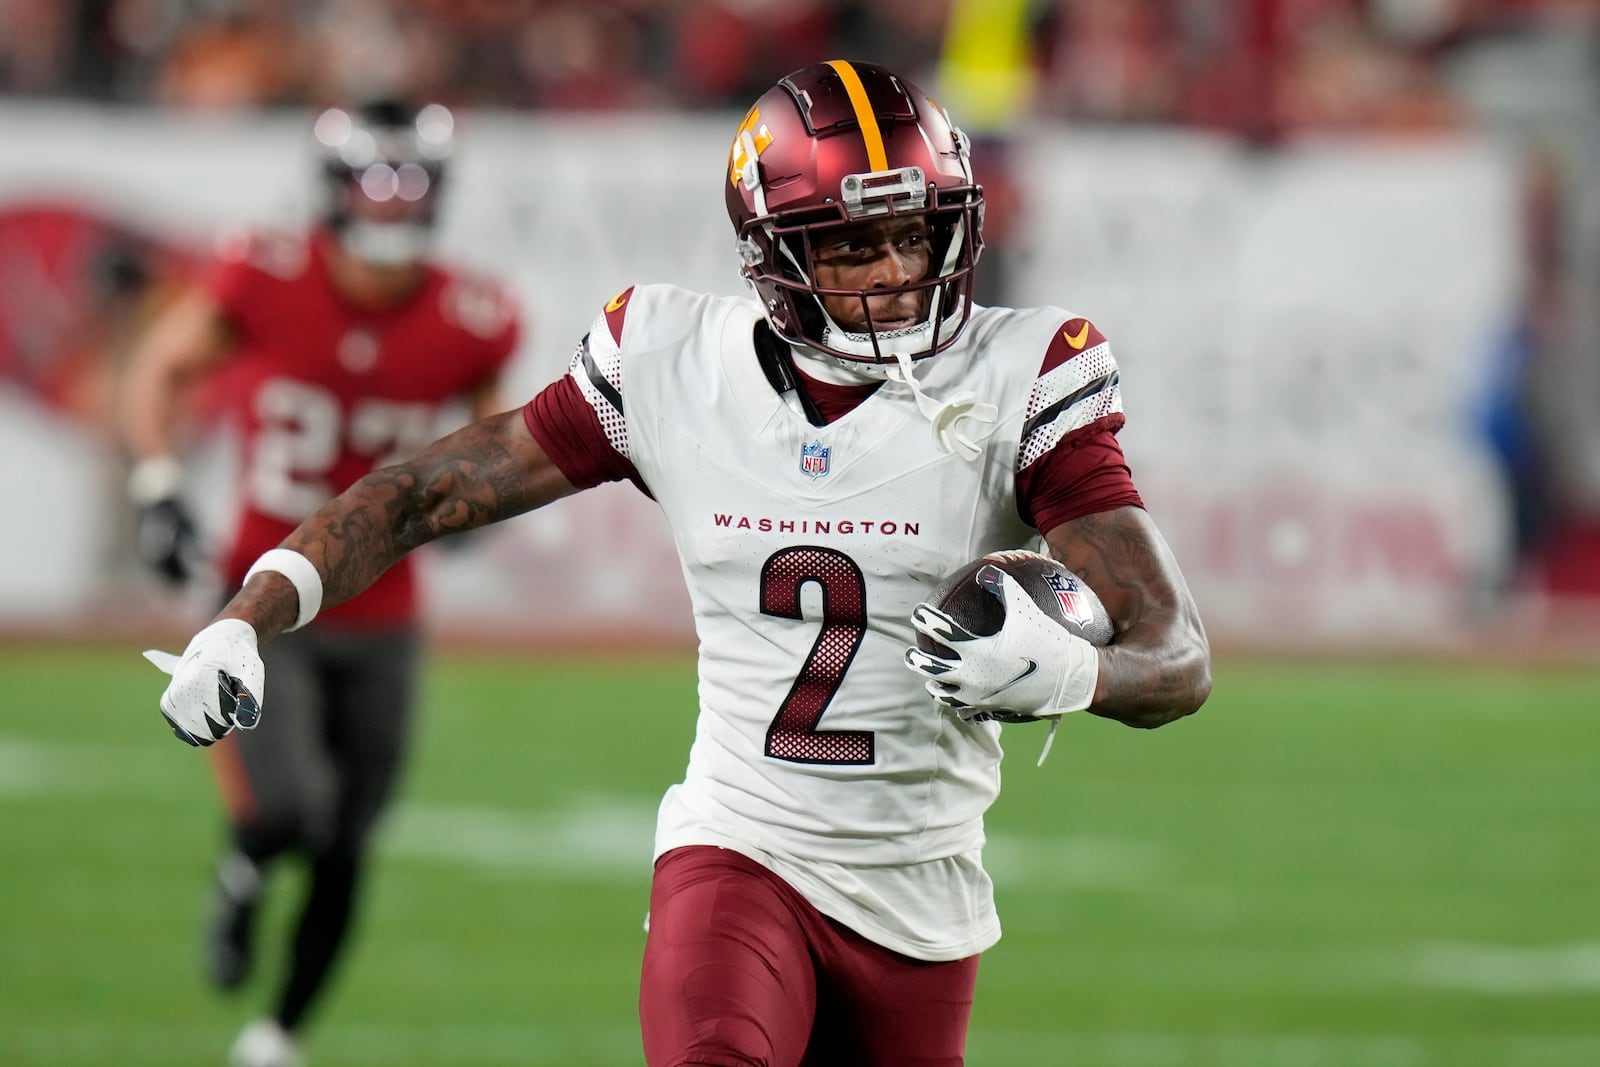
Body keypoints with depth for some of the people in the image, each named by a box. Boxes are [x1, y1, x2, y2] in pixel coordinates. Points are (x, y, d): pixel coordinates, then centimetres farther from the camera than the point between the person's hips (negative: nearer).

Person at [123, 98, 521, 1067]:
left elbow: (490, 425, 12)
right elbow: (163, 368, 3)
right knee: (287, 812, -22)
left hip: (381, 628, 3)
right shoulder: (269, 284, -15)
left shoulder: (470, 323, -9)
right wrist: (158, 486, -8)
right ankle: (242, 874, 17)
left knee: (343, 857, 9)